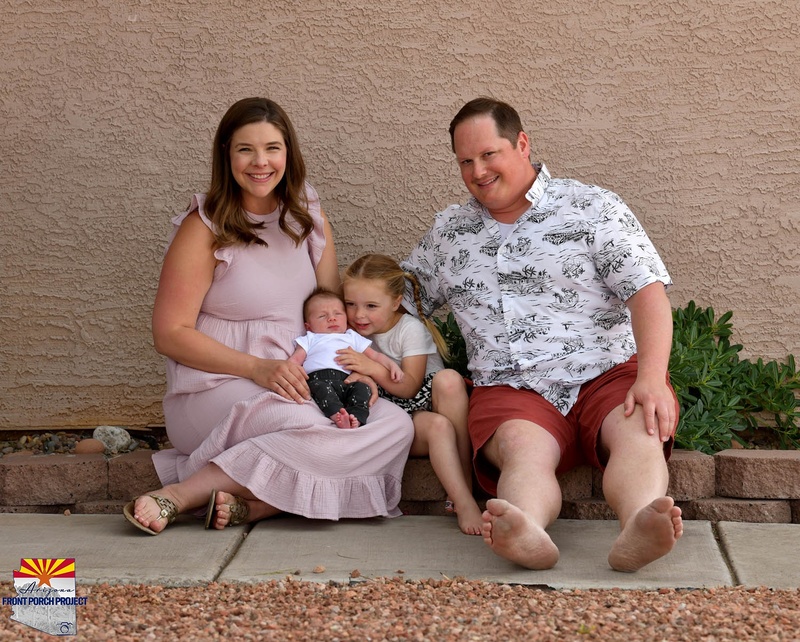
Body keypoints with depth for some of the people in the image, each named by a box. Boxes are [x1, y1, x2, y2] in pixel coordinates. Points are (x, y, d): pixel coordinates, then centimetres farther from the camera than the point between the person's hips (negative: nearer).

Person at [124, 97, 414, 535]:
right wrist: (258, 368, -20)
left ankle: (251, 503, -25)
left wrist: (356, 366, -7)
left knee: (395, 424, -19)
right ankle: (178, 496, -22)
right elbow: (170, 334, -8)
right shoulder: (205, 227, -5)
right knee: (316, 431, -33)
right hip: (214, 392, -6)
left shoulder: (309, 217, 10)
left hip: (299, 386, 6)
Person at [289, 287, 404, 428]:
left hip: (346, 380, 2)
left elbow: (374, 355, 32)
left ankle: (355, 419, -47)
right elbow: (295, 359, 18)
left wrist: (391, 365, 14)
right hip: (318, 377, -2)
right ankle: (337, 415, -55)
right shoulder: (309, 340, 32)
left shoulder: (352, 338, 37)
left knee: (363, 388, -29)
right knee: (320, 387, -37)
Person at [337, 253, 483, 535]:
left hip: (427, 401, -1)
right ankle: (463, 502, -39)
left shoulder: (410, 329, -7)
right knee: (438, 426, -35)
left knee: (449, 379, -36)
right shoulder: (355, 332, 5)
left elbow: (410, 387, -15)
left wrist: (371, 368, -31)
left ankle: (464, 478, -30)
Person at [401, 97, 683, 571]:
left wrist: (651, 379, -21)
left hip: (608, 373, -1)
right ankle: (528, 534, -64)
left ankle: (637, 531, -63)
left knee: (640, 431, -35)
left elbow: (647, 290, -4)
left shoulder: (593, 208, 8)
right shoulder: (447, 232, 21)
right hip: (512, 389, 1)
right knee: (523, 446, -34)